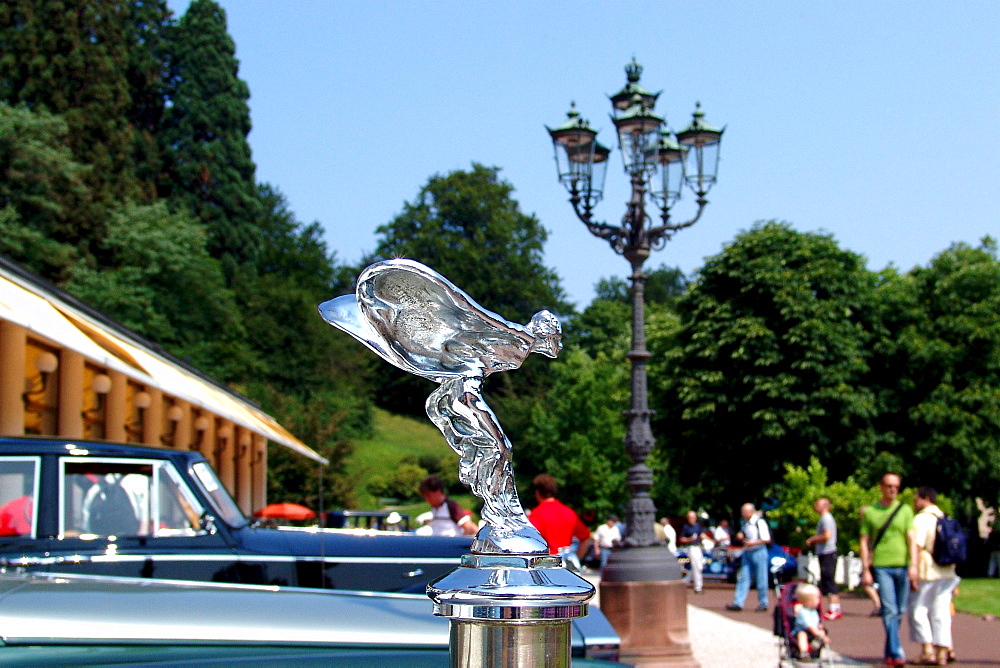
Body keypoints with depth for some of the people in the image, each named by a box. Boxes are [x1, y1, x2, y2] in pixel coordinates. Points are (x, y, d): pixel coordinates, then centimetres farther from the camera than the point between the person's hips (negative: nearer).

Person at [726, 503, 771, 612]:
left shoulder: (760, 522, -11)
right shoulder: (745, 523, 11)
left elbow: (767, 539, -13)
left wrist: (752, 543, -19)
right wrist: (741, 536, 3)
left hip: (758, 553, -7)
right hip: (747, 553, 7)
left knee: (760, 579, 2)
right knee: (743, 578, 1)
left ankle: (763, 603, 13)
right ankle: (738, 603, -1)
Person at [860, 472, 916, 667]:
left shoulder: (905, 510, 10)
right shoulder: (869, 512, 7)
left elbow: (911, 539, 2)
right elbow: (864, 542, 7)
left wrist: (913, 565, -9)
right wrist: (865, 569, 0)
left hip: (903, 566, 2)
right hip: (881, 566, -2)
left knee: (899, 611, 6)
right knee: (889, 610, -10)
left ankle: (890, 652, 19)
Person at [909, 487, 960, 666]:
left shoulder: (921, 519, -8)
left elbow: (916, 545, -19)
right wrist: (953, 579, 25)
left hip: (928, 573, -7)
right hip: (947, 573, 7)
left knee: (918, 610, 1)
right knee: (941, 613, 7)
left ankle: (927, 652, -5)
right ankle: (942, 654, 4)